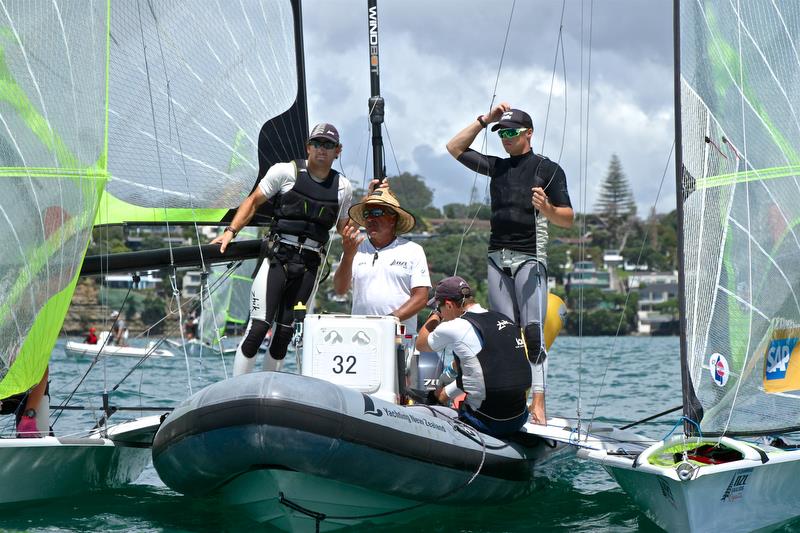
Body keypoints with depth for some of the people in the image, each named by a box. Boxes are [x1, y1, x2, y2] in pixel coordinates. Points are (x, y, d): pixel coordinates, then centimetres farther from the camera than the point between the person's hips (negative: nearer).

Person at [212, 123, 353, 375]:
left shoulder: (343, 187, 10)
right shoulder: (285, 172, 1)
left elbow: (344, 230, 21)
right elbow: (253, 201, 7)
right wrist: (231, 231, -3)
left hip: (309, 266, 3)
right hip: (276, 258, -3)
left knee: (284, 332, 4)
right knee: (258, 327, -11)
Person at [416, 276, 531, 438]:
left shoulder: (454, 328, -11)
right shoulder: (504, 319, 11)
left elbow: (421, 344, 12)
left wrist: (436, 314, 25)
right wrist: (447, 392, 31)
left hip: (486, 424, -7)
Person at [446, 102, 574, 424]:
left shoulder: (548, 169, 3)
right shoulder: (497, 166, 18)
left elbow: (568, 219, -1)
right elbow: (455, 149, 20)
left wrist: (546, 208, -22)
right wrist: (484, 120, 13)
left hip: (530, 259, -5)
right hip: (497, 258, 5)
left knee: (533, 332, -14)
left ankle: (538, 402, -18)